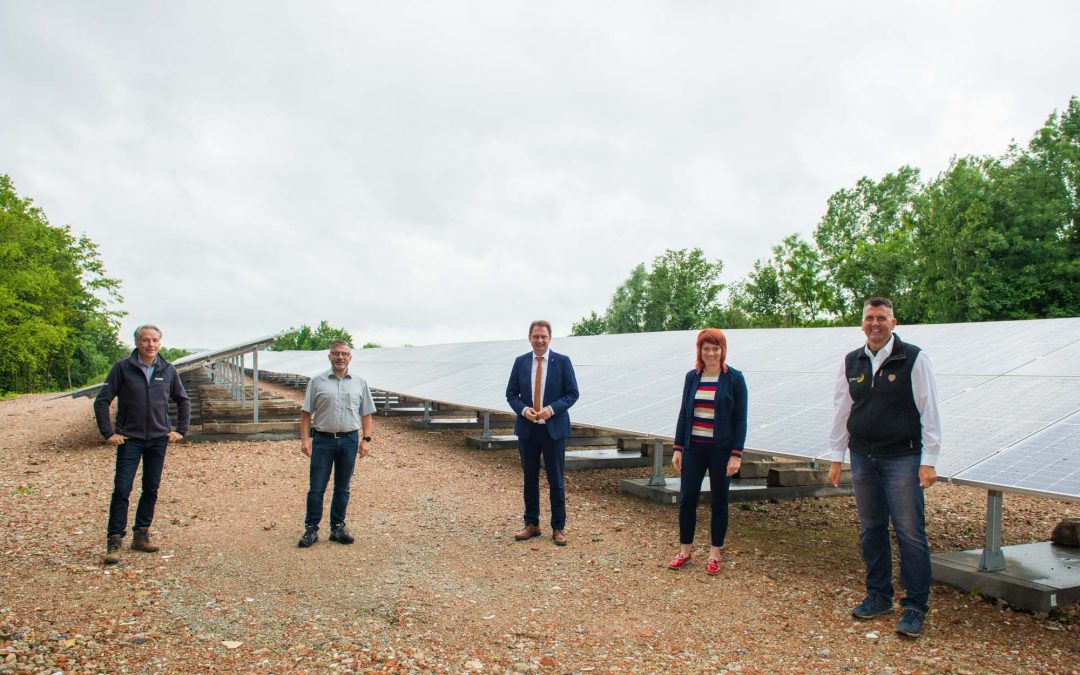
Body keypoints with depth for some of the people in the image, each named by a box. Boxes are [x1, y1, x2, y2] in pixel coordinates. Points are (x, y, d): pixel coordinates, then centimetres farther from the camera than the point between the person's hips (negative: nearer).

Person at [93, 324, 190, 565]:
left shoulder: (168, 370, 4)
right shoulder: (122, 368, -5)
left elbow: (183, 401, 15)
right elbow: (101, 401, -3)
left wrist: (180, 430, 9)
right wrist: (108, 433, -7)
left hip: (159, 439, 3)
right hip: (130, 439, -3)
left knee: (151, 490, 9)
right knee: (122, 489, -6)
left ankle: (141, 535, 20)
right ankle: (114, 541, 1)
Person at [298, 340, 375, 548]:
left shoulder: (359, 383, 7)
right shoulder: (317, 381, 2)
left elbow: (366, 414, 9)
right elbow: (306, 413, 1)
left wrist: (366, 439, 0)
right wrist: (305, 438, -8)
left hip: (349, 440, 2)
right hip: (323, 439, -2)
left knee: (342, 488, 10)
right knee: (316, 488, 0)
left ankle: (338, 527, 20)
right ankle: (311, 529, 11)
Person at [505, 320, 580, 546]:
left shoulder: (562, 361, -4)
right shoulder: (520, 362, 4)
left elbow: (572, 393, -4)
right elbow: (511, 393, 6)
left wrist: (552, 409, -19)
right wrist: (523, 409, -13)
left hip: (554, 428, -3)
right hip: (527, 428, 3)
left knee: (555, 480, 4)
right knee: (530, 479, 11)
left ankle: (558, 528, 15)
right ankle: (531, 524, 24)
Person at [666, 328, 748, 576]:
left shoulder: (734, 378, -5)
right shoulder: (692, 377, 5)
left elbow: (740, 418, -6)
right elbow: (683, 414, 8)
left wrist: (736, 454, -11)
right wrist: (678, 448, 4)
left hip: (721, 449, -3)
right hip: (694, 447, 3)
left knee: (719, 501, 8)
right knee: (687, 499, 4)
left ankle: (715, 554, 20)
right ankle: (685, 550, 20)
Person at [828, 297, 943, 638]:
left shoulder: (913, 359, -4)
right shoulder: (852, 362, 9)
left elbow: (929, 412, -5)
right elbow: (842, 412, 13)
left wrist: (928, 460, -9)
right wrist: (836, 457, 12)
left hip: (902, 458, -4)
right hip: (862, 457, 5)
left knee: (910, 531, -4)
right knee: (871, 530, 11)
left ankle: (915, 607, 7)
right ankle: (878, 597, 23)